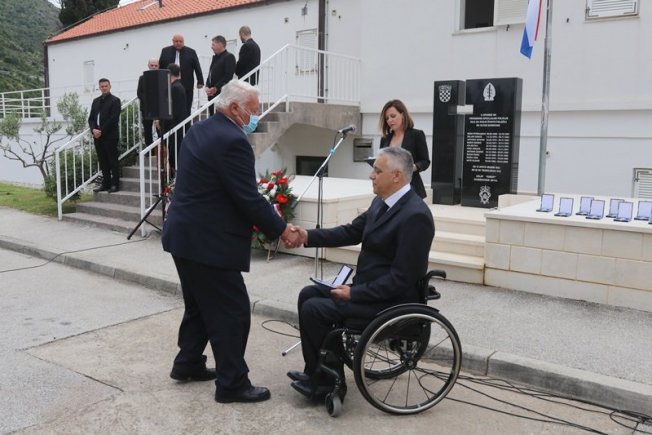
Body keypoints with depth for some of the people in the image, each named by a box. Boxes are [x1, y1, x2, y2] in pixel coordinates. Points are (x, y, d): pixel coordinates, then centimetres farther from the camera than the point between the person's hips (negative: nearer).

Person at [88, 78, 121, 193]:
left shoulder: (115, 100, -2)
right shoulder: (96, 101, 18)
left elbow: (114, 118, -11)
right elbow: (91, 118, 14)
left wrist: (101, 131, -13)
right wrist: (93, 129, -5)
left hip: (110, 136, -6)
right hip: (97, 136, 6)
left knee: (113, 161, -3)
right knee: (103, 161, 8)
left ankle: (115, 184, 1)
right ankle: (106, 183, 14)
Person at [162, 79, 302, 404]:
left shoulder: (199, 131, 11)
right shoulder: (233, 141, -20)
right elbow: (249, 199, -20)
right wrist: (281, 230, -8)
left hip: (185, 234, 10)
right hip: (208, 242, -10)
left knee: (200, 305, 22)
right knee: (232, 312, 1)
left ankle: (188, 364, 35)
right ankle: (232, 384, 11)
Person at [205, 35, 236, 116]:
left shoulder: (229, 57, -7)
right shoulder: (215, 57, 19)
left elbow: (228, 76, -16)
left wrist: (216, 88, -17)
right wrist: (207, 87, 4)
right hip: (212, 93, 8)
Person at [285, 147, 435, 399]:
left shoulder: (416, 215, -24)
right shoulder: (381, 202, 5)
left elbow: (402, 278, -25)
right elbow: (352, 232, 11)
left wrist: (354, 293, -21)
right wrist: (309, 236, -2)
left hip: (391, 300, -10)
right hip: (368, 289, 10)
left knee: (313, 309, -15)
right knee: (308, 295, 10)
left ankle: (329, 379, 3)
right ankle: (316, 371, 18)